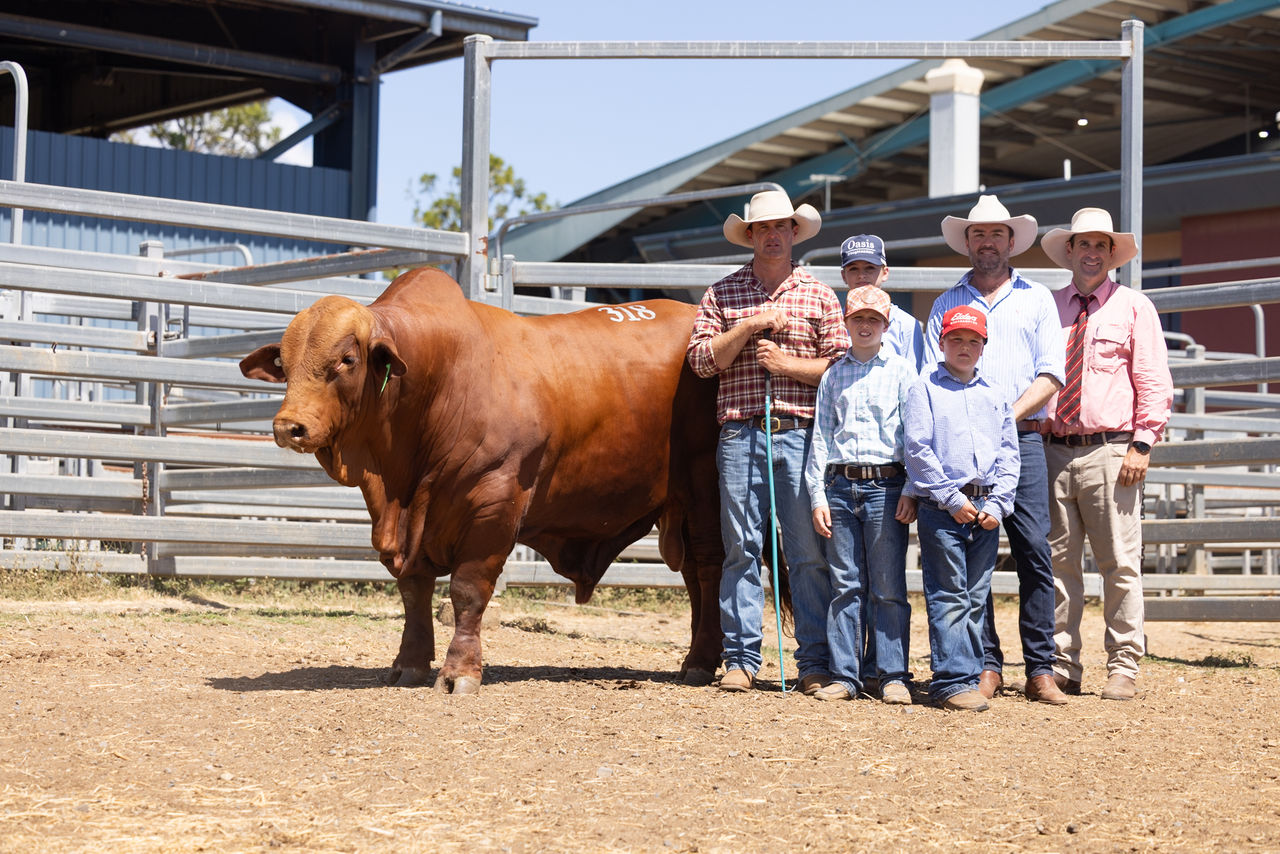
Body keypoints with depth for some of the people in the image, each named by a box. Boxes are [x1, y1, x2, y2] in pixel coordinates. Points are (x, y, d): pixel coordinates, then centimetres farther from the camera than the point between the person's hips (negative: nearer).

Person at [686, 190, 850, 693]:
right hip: (740, 434, 1)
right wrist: (751, 324, -7)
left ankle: (816, 662, 3)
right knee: (741, 548, 1)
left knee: (810, 551, -2)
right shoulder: (722, 294, 12)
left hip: (801, 434, 0)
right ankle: (741, 658, 7)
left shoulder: (819, 296, 11)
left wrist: (789, 364, -7)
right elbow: (701, 359, 1)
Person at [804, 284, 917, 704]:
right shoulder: (833, 376, 12)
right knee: (845, 586, 4)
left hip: (886, 485, -2)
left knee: (888, 587, -1)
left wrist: (911, 491, -5)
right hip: (840, 485, 3)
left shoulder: (901, 371, 5)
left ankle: (893, 676, 4)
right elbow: (821, 437, 11)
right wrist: (818, 495, 4)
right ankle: (844, 675, 9)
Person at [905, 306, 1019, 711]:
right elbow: (918, 450, -5)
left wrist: (997, 504, 0)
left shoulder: (995, 396, 15)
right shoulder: (926, 390, 3)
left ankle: (968, 675, 13)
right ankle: (953, 681, -7)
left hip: (986, 510, 5)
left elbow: (1009, 454, 13)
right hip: (941, 507, -4)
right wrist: (952, 499, -10)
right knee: (948, 597, -6)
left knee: (976, 598, 7)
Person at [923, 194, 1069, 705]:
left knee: (1034, 553, -8)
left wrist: (1009, 414, -9)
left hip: (1021, 438, -1)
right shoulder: (947, 304, 16)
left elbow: (1050, 376, 5)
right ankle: (986, 665, 4)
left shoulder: (1036, 299, 14)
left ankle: (1040, 670, -6)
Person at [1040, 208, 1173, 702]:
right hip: (1054, 452, 3)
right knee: (1058, 564, 4)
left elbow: (1154, 383, 2)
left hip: (1111, 452, -3)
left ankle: (1123, 670, 3)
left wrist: (1141, 445, -8)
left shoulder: (1133, 308, 6)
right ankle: (1061, 668, 10)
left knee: (1120, 565, -3)